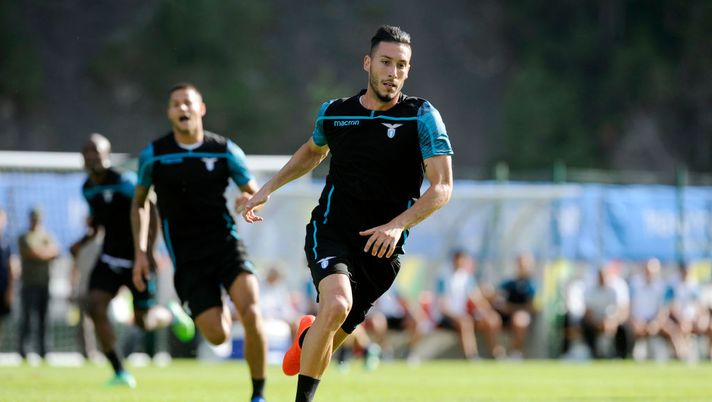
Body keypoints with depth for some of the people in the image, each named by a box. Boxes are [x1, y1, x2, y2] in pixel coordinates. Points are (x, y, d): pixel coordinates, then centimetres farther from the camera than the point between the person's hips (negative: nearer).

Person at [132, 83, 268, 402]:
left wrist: (249, 201, -16)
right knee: (217, 336, -13)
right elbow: (139, 202, 14)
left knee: (250, 313, -26)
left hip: (224, 242, 0)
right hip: (186, 255, 0)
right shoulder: (153, 155, 1)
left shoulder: (225, 151, 1)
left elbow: (254, 192, 10)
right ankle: (220, 313, 28)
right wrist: (141, 253, 7)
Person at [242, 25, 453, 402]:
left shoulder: (422, 116, -7)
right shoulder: (333, 113, 3)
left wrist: (398, 224, -26)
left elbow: (442, 187, -13)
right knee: (337, 304, -30)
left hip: (382, 246, 0)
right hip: (331, 231, 0)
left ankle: (306, 339, 49)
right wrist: (269, 187, 21)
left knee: (335, 333, 9)